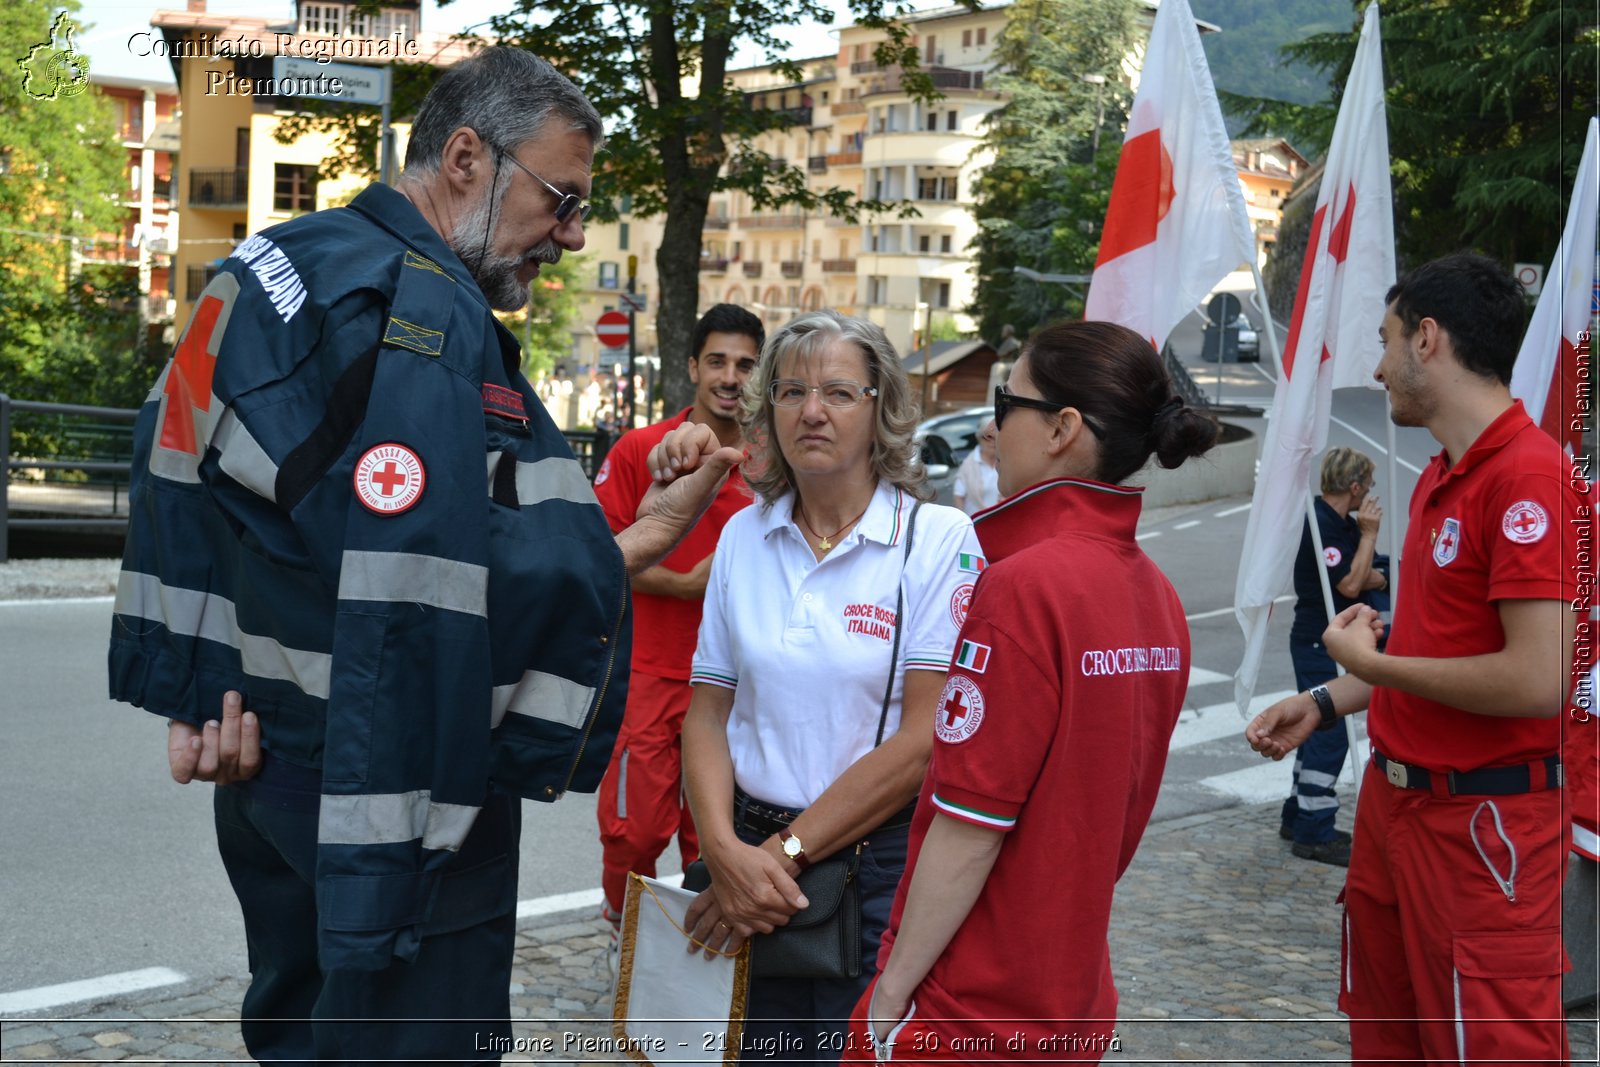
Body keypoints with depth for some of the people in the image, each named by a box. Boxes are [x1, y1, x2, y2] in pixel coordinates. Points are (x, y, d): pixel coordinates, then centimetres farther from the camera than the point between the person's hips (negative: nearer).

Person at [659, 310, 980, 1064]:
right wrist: (725, 850, -11)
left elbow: (927, 739, -14)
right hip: (752, 856, 4)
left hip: (880, 869, -3)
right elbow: (708, 713, 6)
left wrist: (788, 851, -13)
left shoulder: (938, 539, -8)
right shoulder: (744, 536, 5)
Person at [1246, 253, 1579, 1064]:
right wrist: (1325, 703, 15)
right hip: (1393, 803, 10)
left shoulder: (1529, 477, -20)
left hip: (1481, 822, -9)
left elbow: (1537, 680, -26)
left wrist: (1370, 663, -15)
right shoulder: (1440, 479, 11)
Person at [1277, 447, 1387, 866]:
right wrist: (1369, 533, -16)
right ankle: (1314, 834, -7)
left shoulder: (1343, 524, 12)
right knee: (1329, 736, -10)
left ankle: (1299, 817, 26)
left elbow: (1371, 578, 13)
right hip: (1320, 643, -11)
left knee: (1319, 731, 16)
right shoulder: (1319, 525, -19)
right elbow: (1350, 584, -22)